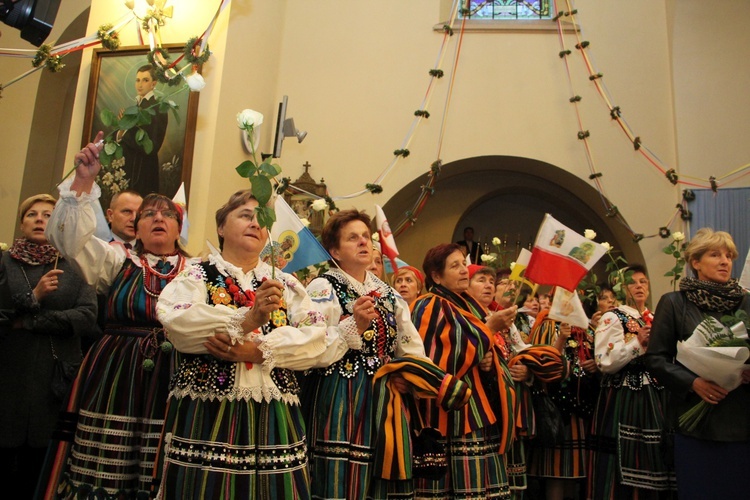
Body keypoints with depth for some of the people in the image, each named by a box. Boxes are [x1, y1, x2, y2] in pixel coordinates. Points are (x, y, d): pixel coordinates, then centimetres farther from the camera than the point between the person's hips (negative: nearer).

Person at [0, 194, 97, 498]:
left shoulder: (74, 267, 4)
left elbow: (88, 316, -9)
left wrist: (29, 321, -11)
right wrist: (33, 297, -16)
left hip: (57, 376, 0)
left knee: (44, 467, 7)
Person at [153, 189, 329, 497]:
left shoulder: (285, 284, 13)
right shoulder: (196, 276, 5)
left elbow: (316, 337, -2)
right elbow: (176, 322, -15)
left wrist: (258, 350, -16)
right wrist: (246, 320, -24)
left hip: (274, 420, 3)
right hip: (205, 415, -2)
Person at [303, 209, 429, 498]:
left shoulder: (388, 295, 15)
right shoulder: (323, 289, -4)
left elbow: (413, 351, 18)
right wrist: (354, 326, -22)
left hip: (383, 401, 6)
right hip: (339, 402, -6)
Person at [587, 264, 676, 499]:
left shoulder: (655, 320, 15)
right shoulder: (612, 318, -3)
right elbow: (604, 362, -15)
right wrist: (638, 342, -17)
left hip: (655, 399, 6)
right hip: (623, 400, -6)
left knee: (652, 460, 8)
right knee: (625, 460, -4)